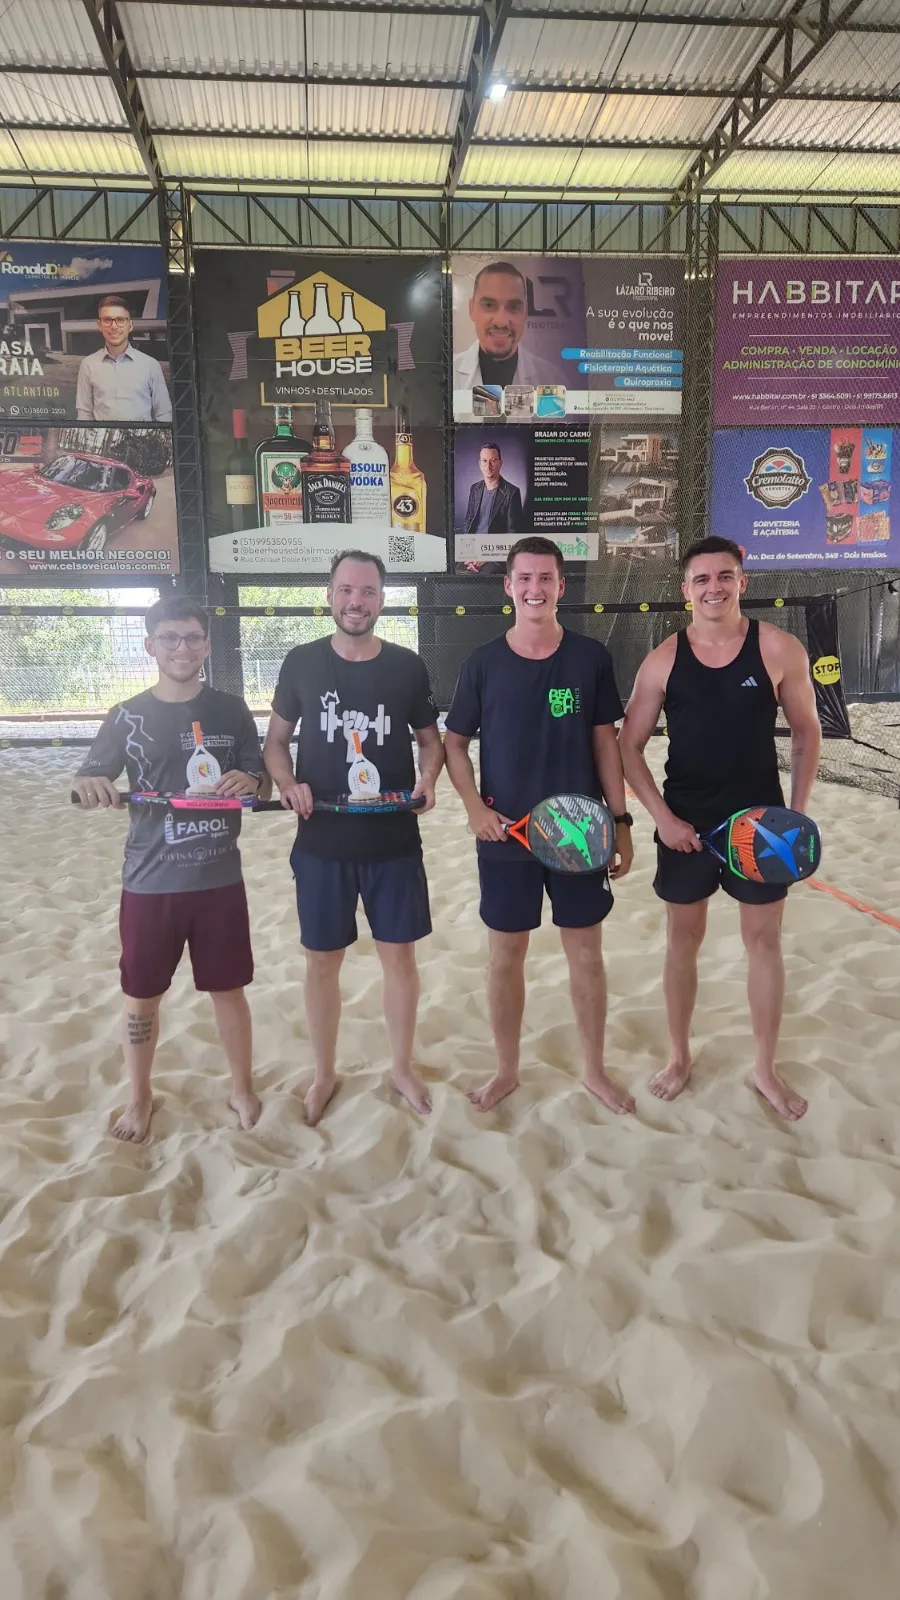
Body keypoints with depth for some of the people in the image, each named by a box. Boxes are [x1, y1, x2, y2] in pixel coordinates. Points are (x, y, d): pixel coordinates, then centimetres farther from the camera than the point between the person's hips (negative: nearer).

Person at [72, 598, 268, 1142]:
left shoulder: (230, 710, 0)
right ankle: (140, 1098, 33)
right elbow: (90, 785, 3)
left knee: (229, 990, 11)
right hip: (150, 882, 1)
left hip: (220, 879, 0)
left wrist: (249, 780, -20)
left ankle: (243, 1089, 32)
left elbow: (262, 784, 4)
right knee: (143, 995, 12)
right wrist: (92, 785, -21)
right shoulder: (127, 716, 0)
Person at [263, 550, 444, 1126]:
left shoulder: (408, 666, -1)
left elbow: (430, 738, 10)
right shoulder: (302, 662, -1)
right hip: (322, 842, 0)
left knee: (400, 955, 10)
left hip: (395, 841, 0)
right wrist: (288, 785, -12)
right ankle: (325, 1074, 30)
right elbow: (276, 741, 7)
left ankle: (403, 1067, 31)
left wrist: (428, 777, -11)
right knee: (323, 962, 10)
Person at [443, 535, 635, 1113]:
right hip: (506, 837, 0)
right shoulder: (483, 662, -2)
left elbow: (606, 742, 2)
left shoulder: (591, 657, -1)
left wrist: (621, 821, -1)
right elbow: (455, 744, 4)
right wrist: (475, 807, -11)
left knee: (586, 951, 10)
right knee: (506, 954, 10)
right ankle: (507, 1070, 29)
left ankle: (595, 1069, 29)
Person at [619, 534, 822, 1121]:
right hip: (685, 824, 1)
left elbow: (806, 733, 2)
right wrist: (662, 817, -10)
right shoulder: (664, 660, -5)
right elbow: (630, 746, -1)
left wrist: (797, 813, -4)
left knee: (765, 941, 9)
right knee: (684, 940, 12)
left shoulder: (779, 649, -7)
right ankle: (681, 1056, 31)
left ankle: (766, 1069, 26)